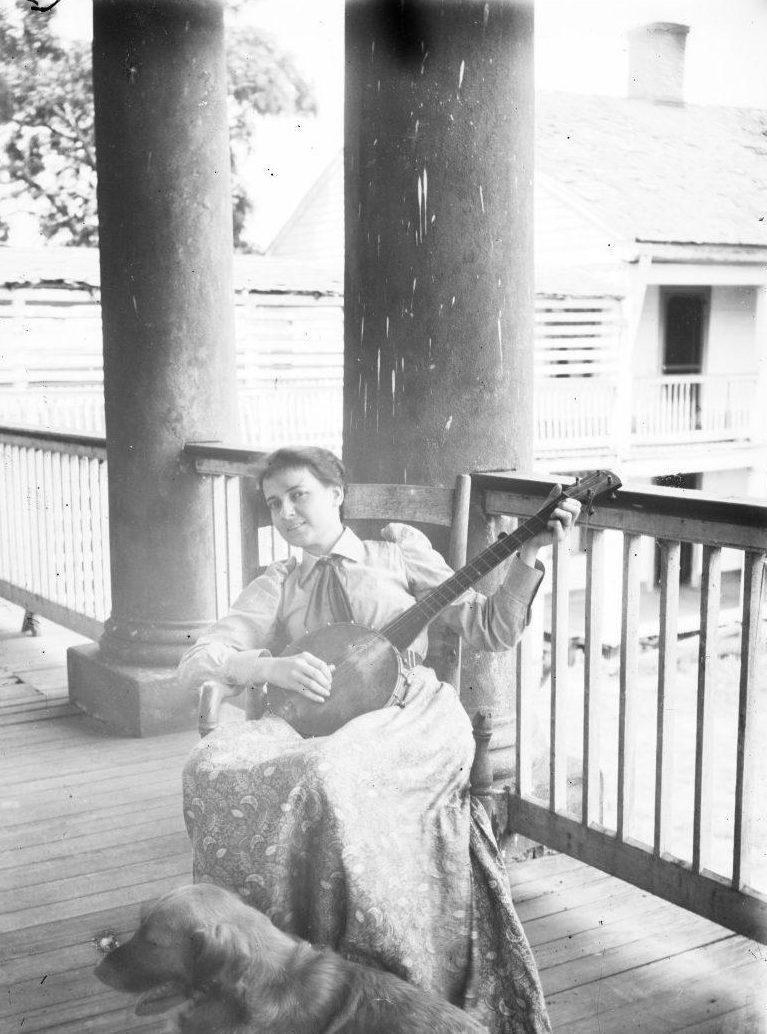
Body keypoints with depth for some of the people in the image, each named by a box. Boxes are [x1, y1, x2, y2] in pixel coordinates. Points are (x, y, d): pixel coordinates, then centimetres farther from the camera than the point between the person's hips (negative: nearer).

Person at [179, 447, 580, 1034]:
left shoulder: (398, 548, 15)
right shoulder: (277, 587, 19)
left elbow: (491, 629, 11)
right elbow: (195, 663, 7)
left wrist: (528, 556, -4)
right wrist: (271, 666, -12)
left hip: (411, 718, -3)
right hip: (317, 722, 3)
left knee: (328, 774, -37)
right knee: (213, 769, -29)